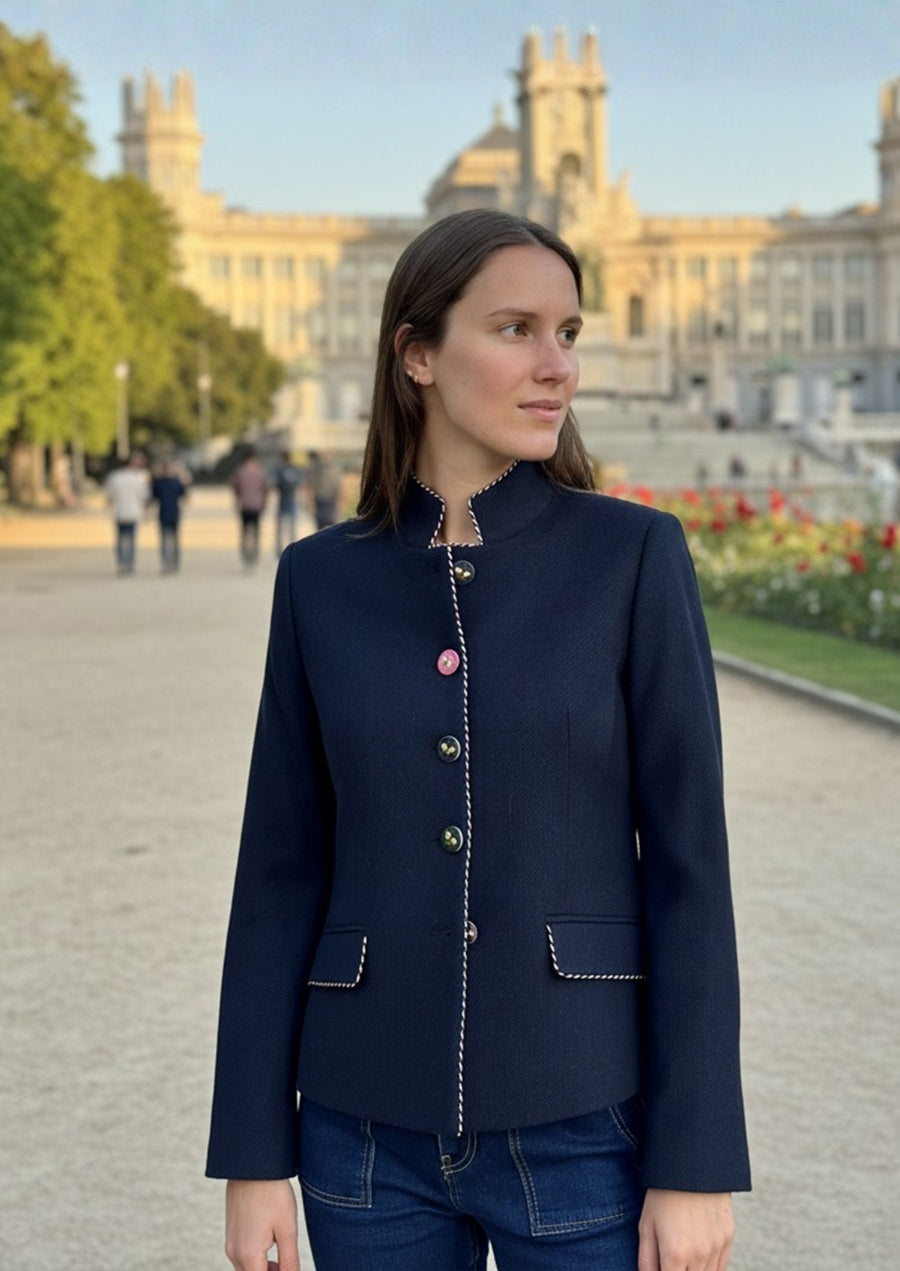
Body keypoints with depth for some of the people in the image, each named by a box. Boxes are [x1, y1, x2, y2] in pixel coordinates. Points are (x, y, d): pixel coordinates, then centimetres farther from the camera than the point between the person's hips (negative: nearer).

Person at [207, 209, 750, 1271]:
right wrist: (253, 1153, 2)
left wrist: (698, 1162, -10)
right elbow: (283, 872, 4)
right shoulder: (321, 581, 2)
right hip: (375, 1128, 2)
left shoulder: (634, 556, -5)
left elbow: (688, 861, -6)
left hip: (581, 1122, -2)